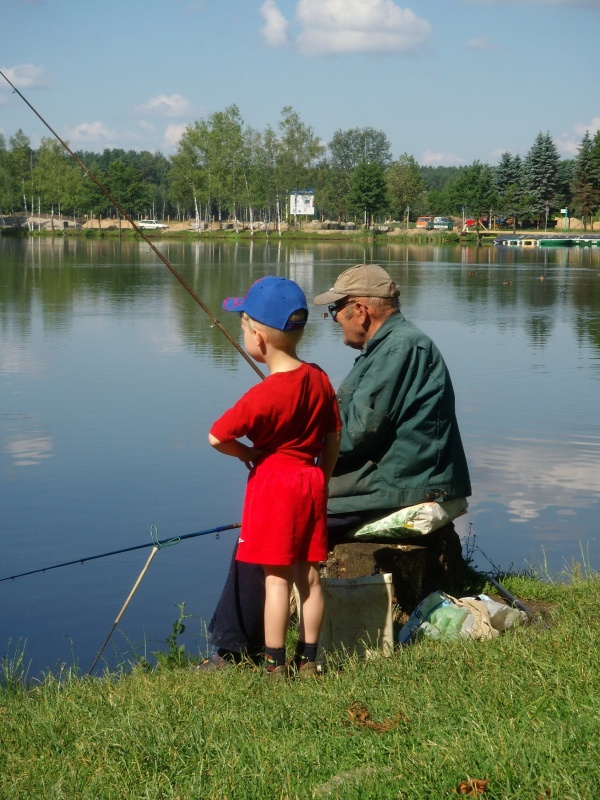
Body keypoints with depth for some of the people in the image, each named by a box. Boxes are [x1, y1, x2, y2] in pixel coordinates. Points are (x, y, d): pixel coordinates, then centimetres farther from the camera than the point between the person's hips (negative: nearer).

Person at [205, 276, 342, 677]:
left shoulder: (264, 395, -19)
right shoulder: (320, 380, 1)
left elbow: (217, 437, -18)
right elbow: (334, 438, 8)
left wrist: (246, 453, 1)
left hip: (273, 483, -6)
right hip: (312, 480, 6)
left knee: (276, 578, -1)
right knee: (309, 575, 11)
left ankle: (275, 666, 3)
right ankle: (308, 661, 18)